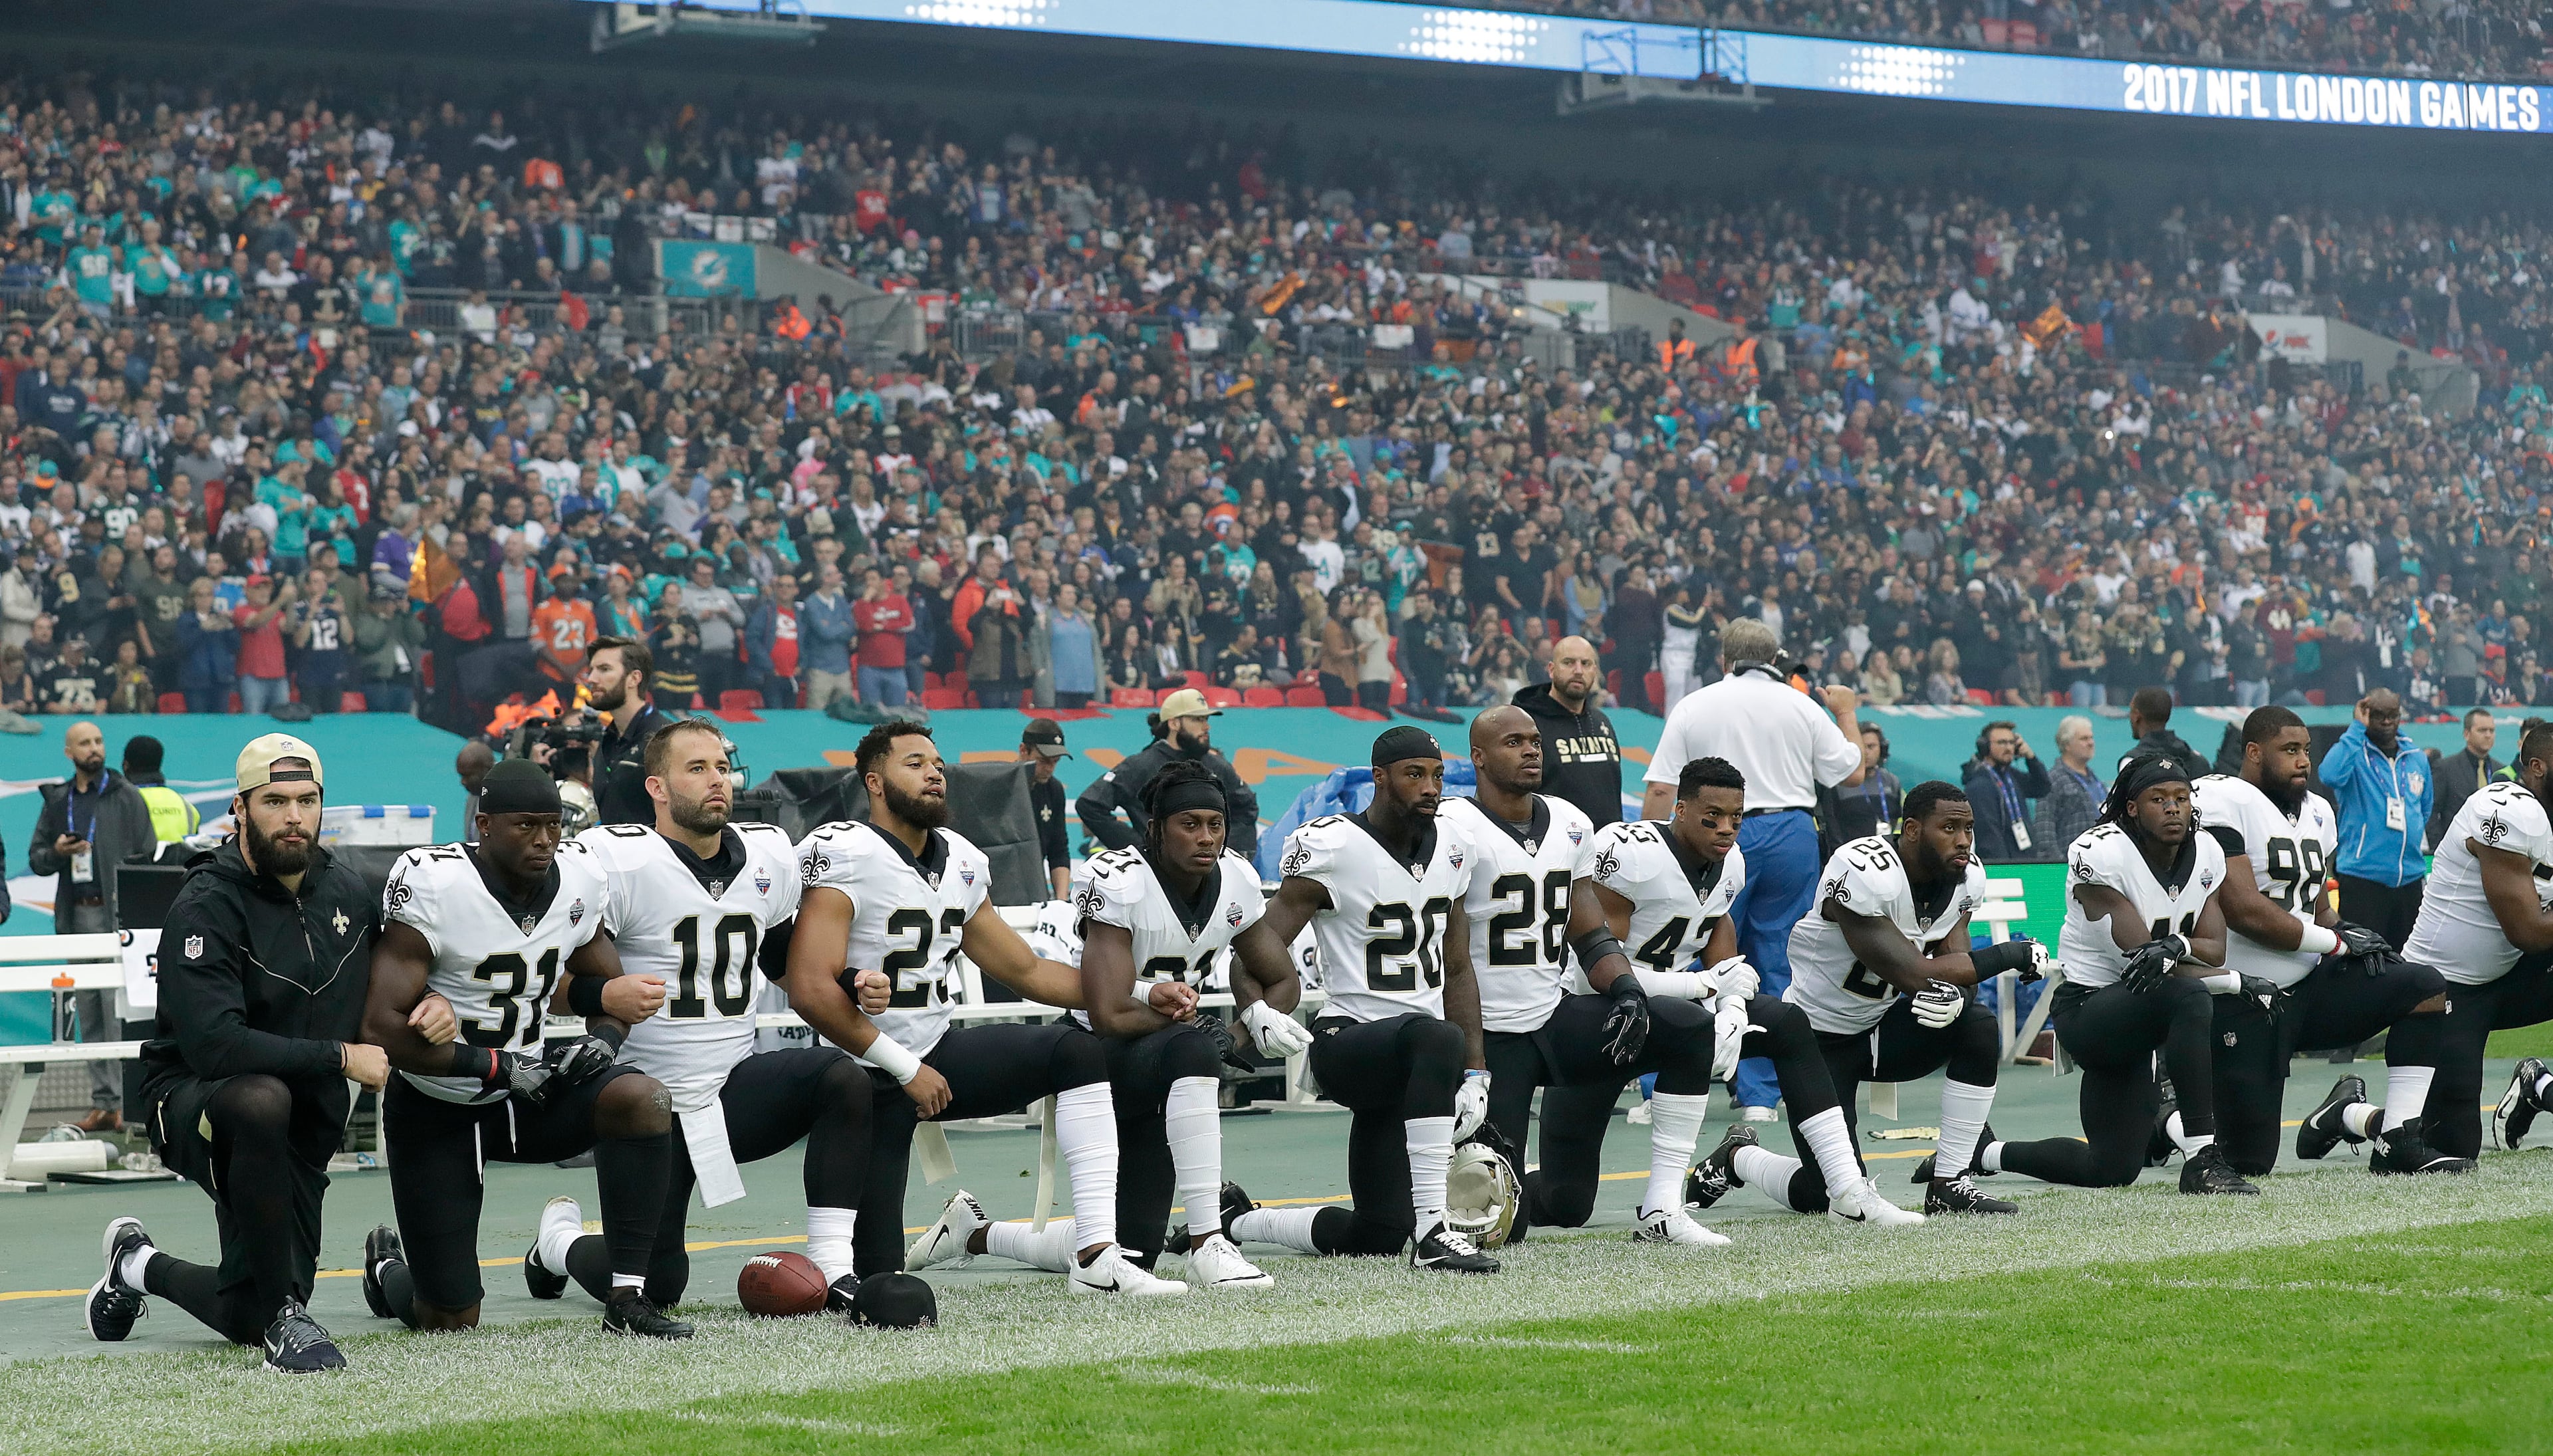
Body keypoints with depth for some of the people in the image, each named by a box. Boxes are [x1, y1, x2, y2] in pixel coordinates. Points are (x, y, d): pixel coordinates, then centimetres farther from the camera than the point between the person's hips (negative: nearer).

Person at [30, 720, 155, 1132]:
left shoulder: (126, 796, 1)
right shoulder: (57, 801, 14)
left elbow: (146, 856, -2)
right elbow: (36, 859, 18)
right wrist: (57, 852, -5)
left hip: (118, 914, -5)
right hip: (76, 916, 5)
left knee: (118, 1009, -12)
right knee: (89, 1014, 6)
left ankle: (126, 1101, -12)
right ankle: (102, 1103, 10)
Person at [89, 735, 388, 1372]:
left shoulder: (346, 889, 1)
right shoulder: (206, 907, -20)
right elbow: (214, 1048, -30)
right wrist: (341, 1057, -27)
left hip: (303, 1127, 6)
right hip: (192, 1100, -6)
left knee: (248, 1320, 6)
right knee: (262, 1101, -42)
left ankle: (140, 1266, 39)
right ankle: (285, 1314, -30)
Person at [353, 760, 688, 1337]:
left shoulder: (578, 879, -4)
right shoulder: (432, 886, -22)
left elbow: (608, 990, 12)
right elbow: (383, 1029, -25)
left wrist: (605, 1037, -11)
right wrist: (497, 1067, -24)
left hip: (527, 1091, 5)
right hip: (437, 1112, -5)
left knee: (644, 1100, -26)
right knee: (451, 1322, -3)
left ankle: (627, 1302, -19)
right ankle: (389, 1270, 36)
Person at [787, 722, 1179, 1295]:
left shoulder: (961, 864, 8)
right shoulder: (844, 856, -16)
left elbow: (1028, 970, 15)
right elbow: (811, 989, -24)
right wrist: (905, 1070, -20)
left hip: (937, 1053, 7)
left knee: (1080, 1050, -11)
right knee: (877, 1273, -13)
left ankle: (1098, 1257, -15)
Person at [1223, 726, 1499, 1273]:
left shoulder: (1448, 853, 10)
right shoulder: (1331, 847, -11)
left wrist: (1474, 1076, 11)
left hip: (1416, 1068, 7)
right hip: (1351, 1041, -7)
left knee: (1379, 1236, 6)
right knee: (1438, 1039, -41)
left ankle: (1235, 1219, 31)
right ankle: (1432, 1230, -40)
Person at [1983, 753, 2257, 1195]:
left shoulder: (2205, 853, 1)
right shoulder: (2100, 854, -20)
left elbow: (2214, 951, -5)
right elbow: (2140, 954, -24)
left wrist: (2177, 945, -29)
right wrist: (2237, 981, -25)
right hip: (2088, 1007, -8)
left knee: (2112, 1170, 9)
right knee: (2188, 997, -38)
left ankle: (1985, 1153, 32)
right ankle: (2202, 1159, -34)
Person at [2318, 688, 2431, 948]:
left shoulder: (2417, 759, 13)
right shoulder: (2354, 753, -3)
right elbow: (2331, 775, -26)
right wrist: (2357, 728, -19)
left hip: (2410, 879, 6)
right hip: (2363, 876, -6)